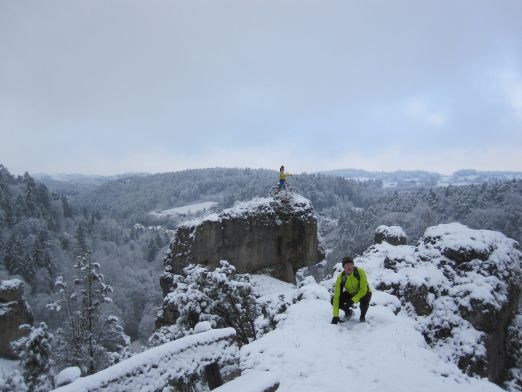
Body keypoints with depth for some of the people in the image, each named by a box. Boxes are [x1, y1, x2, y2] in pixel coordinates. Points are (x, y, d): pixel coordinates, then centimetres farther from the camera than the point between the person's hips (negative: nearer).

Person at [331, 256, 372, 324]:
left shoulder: (360, 272, -30)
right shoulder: (341, 277, -25)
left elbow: (363, 290, -30)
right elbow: (336, 296, -27)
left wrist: (352, 301, -39)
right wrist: (335, 316, -31)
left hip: (364, 293, -2)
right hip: (350, 293, 2)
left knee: (364, 299, -37)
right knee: (334, 300, -20)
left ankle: (362, 316, -4)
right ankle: (348, 312, 10)